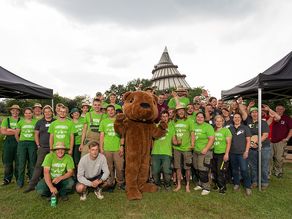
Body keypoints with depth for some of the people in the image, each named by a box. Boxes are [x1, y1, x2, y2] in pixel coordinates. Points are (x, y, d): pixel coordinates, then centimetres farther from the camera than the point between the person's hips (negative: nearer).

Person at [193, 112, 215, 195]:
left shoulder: (208, 126, -10)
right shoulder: (194, 125, 9)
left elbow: (211, 139, -16)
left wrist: (206, 149, -23)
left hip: (204, 152, -6)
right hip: (195, 151, 6)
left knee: (203, 171, -5)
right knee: (197, 170, 15)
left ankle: (206, 188, 10)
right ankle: (200, 184, 32)